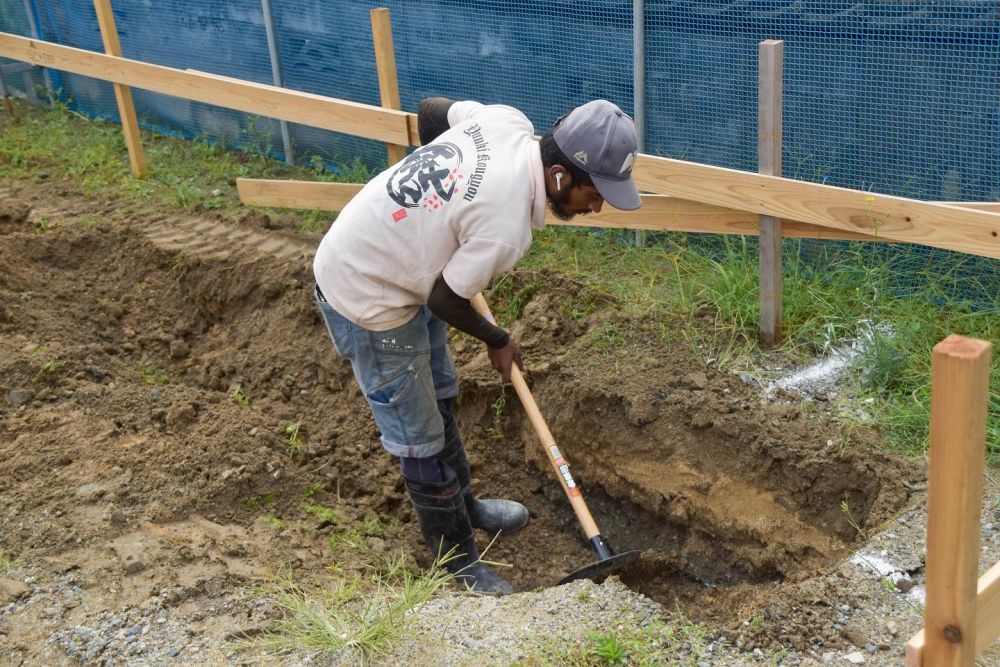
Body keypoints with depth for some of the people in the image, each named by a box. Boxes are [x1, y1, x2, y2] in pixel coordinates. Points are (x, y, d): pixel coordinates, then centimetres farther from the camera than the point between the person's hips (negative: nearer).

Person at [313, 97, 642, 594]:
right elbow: (445, 303, -19)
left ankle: (462, 504, 45)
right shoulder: (505, 226, -32)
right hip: (365, 300, -10)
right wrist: (498, 342, 1)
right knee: (420, 440, 5)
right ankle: (457, 559, 23)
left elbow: (431, 109, 8)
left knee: (439, 395, 24)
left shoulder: (506, 120, -11)